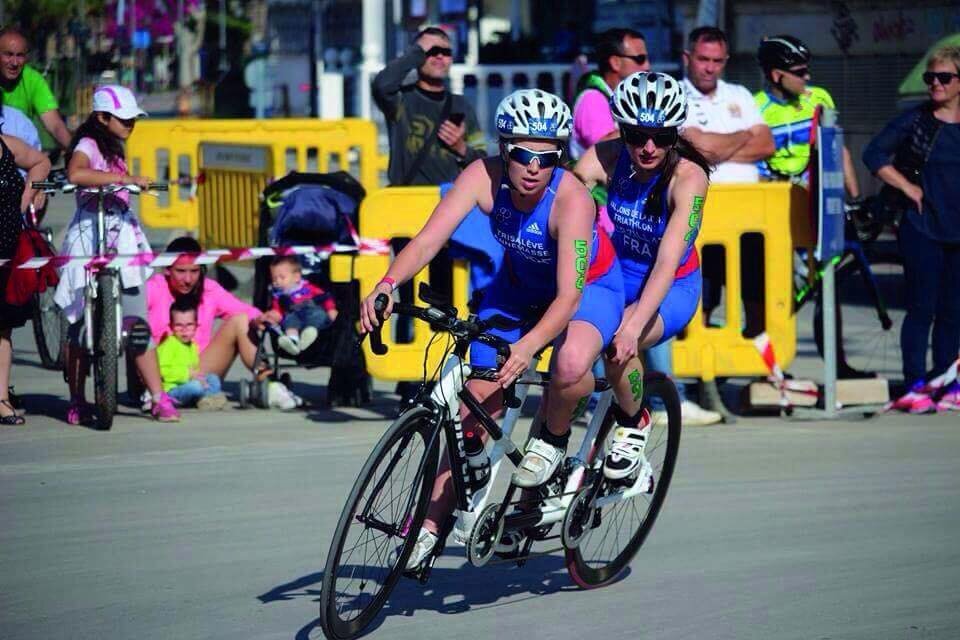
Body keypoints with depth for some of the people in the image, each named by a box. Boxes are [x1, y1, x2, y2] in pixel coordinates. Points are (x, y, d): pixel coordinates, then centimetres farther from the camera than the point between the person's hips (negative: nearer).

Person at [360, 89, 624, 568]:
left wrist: (529, 346, -57)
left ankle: (552, 438, -4)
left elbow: (569, 295, -41)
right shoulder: (485, 177, -26)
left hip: (589, 288, -4)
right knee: (477, 399, -3)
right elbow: (430, 238, -34)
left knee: (571, 364, -36)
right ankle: (432, 523, 9)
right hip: (519, 288, 4)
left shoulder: (571, 199, -35)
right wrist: (388, 284, -52)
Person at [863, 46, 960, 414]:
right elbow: (875, 155, 1)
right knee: (922, 309, -4)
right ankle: (915, 386, -2)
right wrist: (908, 187, -6)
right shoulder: (914, 121, -1)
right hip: (922, 228, -3)